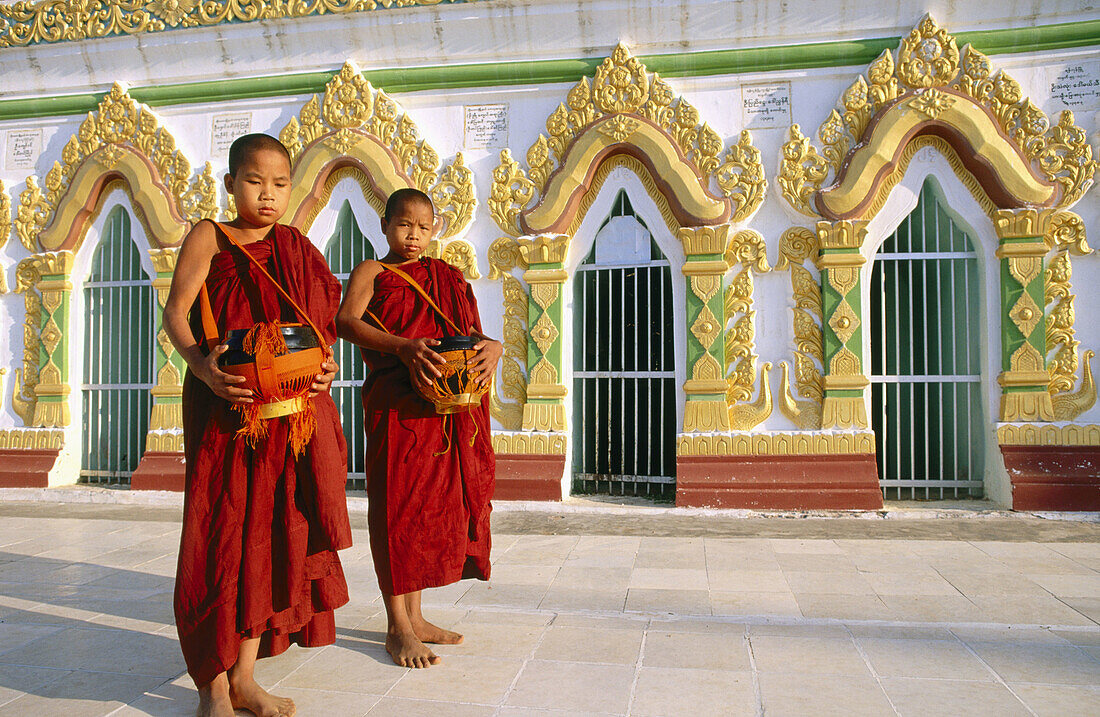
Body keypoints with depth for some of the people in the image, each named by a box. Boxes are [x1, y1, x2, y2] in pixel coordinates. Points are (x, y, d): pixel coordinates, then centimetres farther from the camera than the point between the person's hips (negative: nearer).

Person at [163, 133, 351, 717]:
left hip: (289, 413, 4)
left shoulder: (297, 249, 13)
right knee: (221, 534, -1)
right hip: (223, 410, -4)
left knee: (269, 533, 7)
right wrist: (200, 365, -22)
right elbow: (175, 313, -4)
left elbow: (320, 328, 12)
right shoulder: (208, 237, 2)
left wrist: (324, 367, -8)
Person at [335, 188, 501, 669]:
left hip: (449, 409, 5)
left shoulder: (447, 277, 19)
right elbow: (346, 321, -13)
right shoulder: (371, 272, 5)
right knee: (398, 506, -3)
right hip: (396, 406, -5)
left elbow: (471, 332, 14)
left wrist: (492, 346, -10)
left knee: (431, 506, 10)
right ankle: (398, 628, 8)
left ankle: (414, 616, 23)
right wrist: (402, 346, -28)